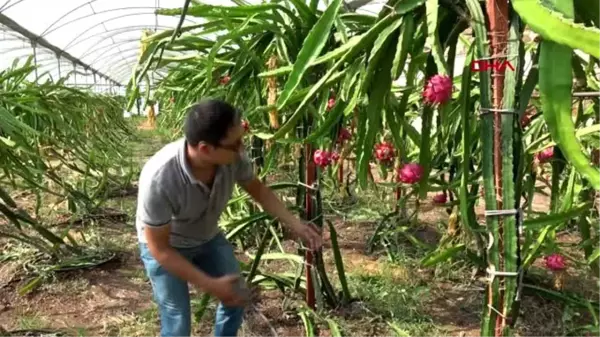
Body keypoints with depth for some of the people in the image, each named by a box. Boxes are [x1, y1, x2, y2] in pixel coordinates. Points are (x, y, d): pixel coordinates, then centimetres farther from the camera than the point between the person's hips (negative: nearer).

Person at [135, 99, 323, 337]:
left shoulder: (233, 157, -27)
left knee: (236, 300, 12)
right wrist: (210, 285, -29)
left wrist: (296, 225, -8)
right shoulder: (158, 179, -40)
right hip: (165, 248, -5)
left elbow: (257, 189, -4)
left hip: (208, 238, 5)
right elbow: (159, 248, -28)